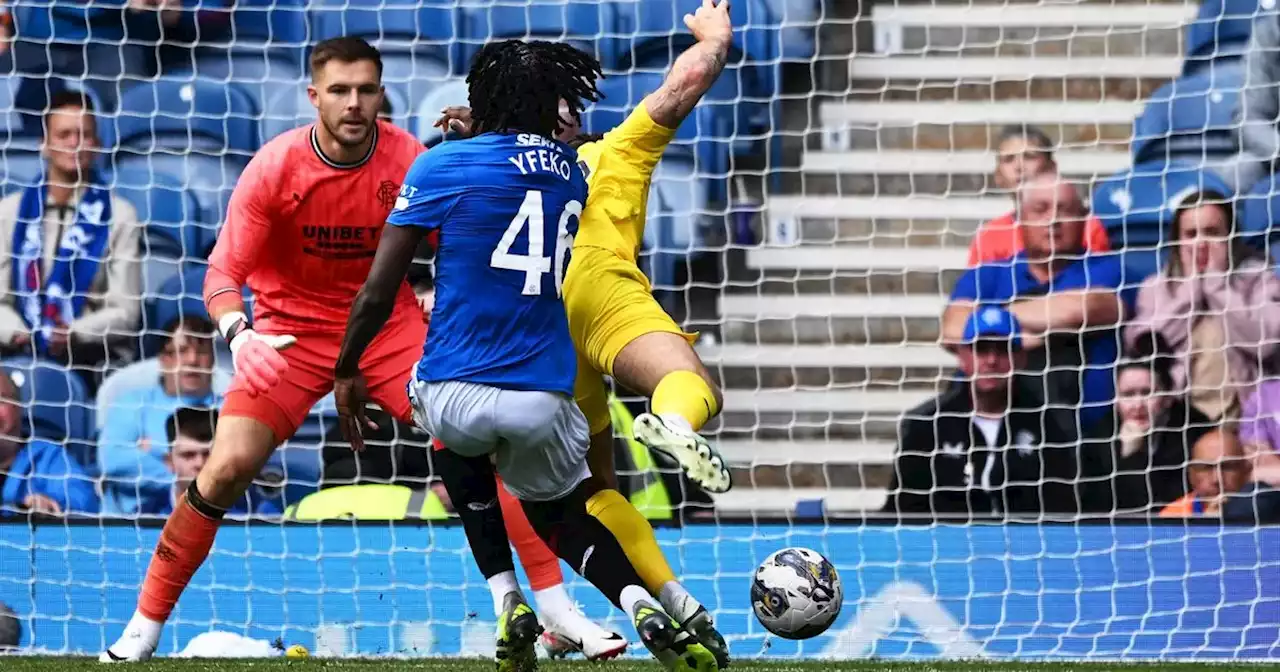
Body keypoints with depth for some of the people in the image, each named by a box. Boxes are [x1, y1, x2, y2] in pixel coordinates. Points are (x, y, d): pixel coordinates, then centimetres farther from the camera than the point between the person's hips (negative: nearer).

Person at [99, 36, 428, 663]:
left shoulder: (407, 157, -14)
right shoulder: (275, 166, -16)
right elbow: (224, 271, -16)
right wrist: (238, 333, -34)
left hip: (387, 323, 1)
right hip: (291, 332, -1)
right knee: (227, 469, -15)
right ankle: (144, 627, -1)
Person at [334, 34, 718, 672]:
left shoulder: (442, 166, -1)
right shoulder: (570, 173, 12)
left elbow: (377, 293, -3)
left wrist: (347, 372, 13)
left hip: (453, 395, -2)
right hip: (542, 400, 2)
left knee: (458, 439, 35)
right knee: (561, 513, 28)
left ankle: (508, 603, 18)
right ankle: (641, 607, -3)